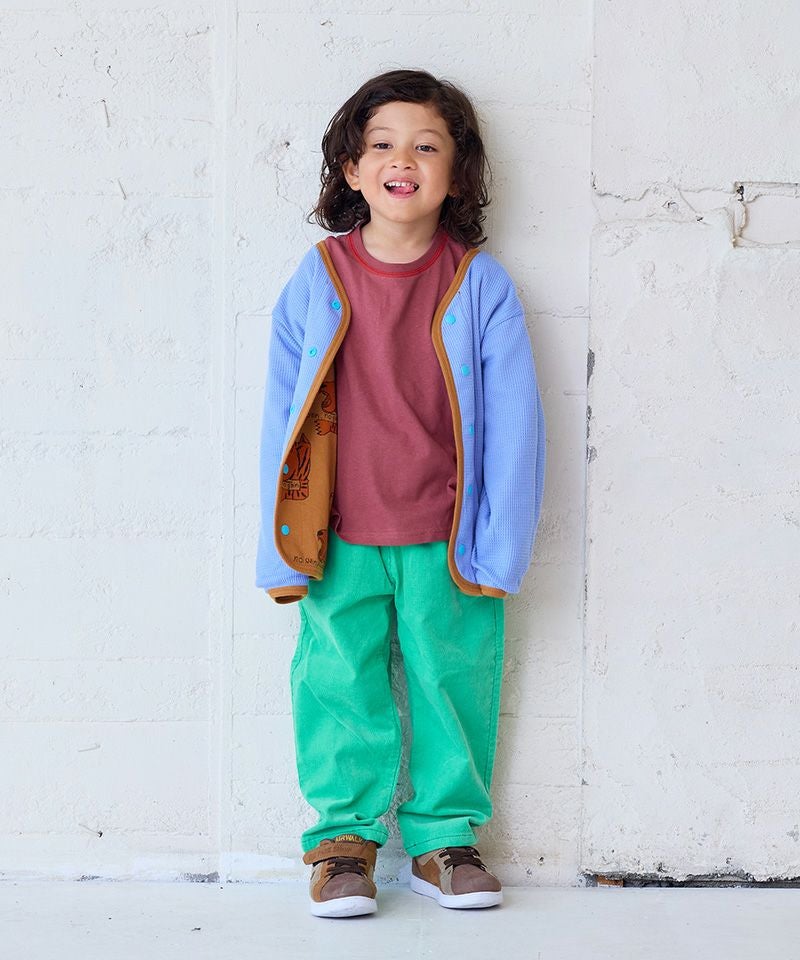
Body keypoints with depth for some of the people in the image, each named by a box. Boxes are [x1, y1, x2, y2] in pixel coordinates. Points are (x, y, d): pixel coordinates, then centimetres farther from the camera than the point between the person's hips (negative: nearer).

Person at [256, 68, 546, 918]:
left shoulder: (481, 287, -5)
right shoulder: (315, 283, -2)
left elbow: (513, 425, -3)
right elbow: (281, 423, 3)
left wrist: (499, 549, -6)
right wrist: (283, 551, 1)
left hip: (445, 546, 0)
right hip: (340, 545, 0)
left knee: (452, 683, 9)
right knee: (341, 686, 6)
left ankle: (444, 835, 26)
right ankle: (342, 836, 22)